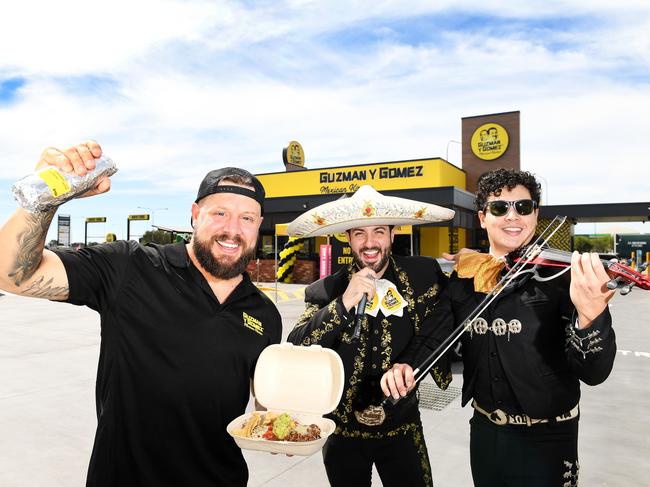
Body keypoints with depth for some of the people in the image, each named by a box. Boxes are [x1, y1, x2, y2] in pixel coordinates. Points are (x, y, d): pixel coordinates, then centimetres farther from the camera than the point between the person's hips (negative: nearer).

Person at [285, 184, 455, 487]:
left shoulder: (423, 274, -8)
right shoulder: (324, 291, -10)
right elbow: (295, 351, -19)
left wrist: (409, 364, -11)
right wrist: (343, 304, -31)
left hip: (402, 428, 0)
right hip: (342, 429, 0)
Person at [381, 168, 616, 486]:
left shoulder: (562, 275, -15)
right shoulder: (463, 277, -3)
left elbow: (594, 373, -21)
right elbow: (436, 340, 5)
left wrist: (590, 316, -41)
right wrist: (405, 366, -15)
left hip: (545, 439, -4)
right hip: (484, 431, 4)